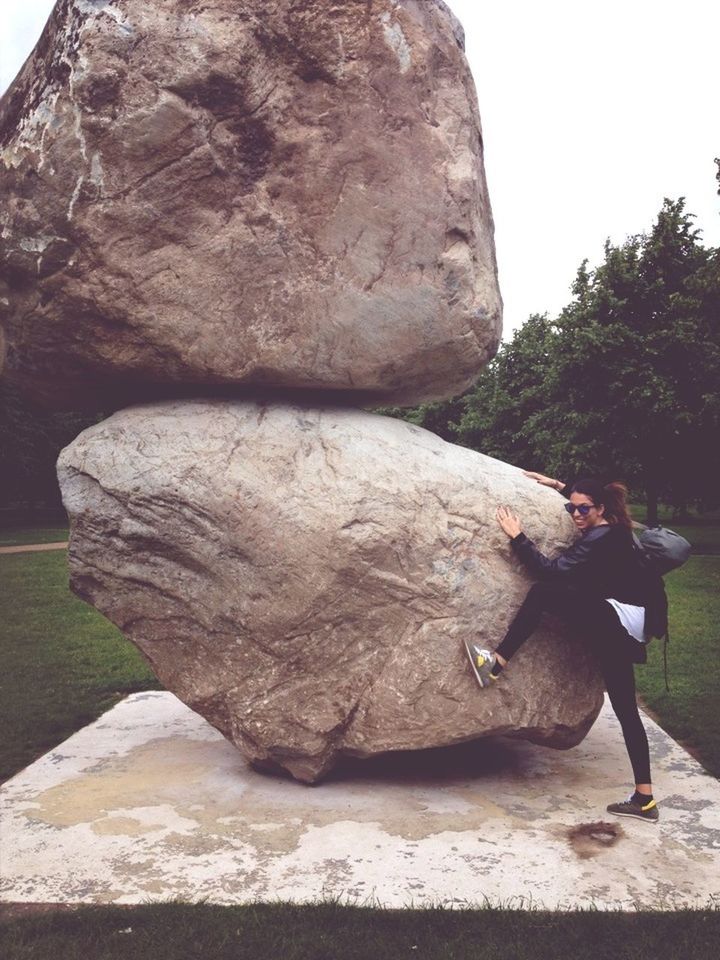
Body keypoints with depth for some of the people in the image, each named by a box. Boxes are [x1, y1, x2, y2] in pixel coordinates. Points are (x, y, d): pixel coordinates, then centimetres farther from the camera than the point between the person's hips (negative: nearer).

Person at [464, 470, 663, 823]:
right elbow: (585, 496, 38)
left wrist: (517, 536, -16)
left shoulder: (599, 539, -14)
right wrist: (557, 485, 31)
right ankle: (644, 798, 14)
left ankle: (497, 663, -17)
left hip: (619, 620, -10)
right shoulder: (612, 530, 14)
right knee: (625, 710, 10)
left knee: (544, 592, -18)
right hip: (621, 628, 10)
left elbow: (551, 571, -22)